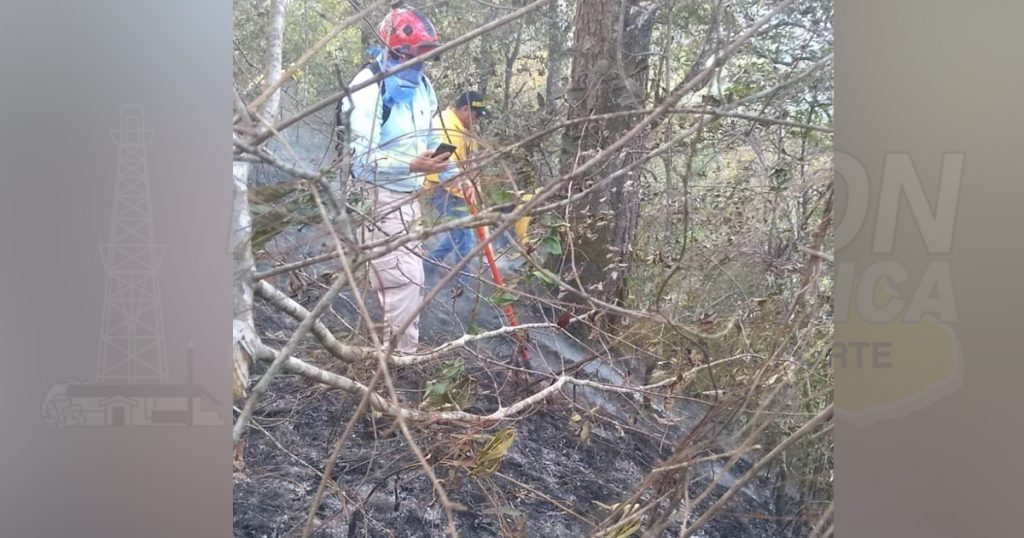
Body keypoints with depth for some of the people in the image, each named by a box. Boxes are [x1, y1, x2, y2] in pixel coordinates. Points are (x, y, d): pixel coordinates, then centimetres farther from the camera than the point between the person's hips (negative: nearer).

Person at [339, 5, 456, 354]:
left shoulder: (420, 84, 7)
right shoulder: (369, 89, -19)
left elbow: (430, 137, 18)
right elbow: (361, 158, -24)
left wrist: (452, 175, 6)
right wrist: (412, 165, -35)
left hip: (408, 195, 9)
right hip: (378, 197, -9)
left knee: (406, 276, 18)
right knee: (406, 279, -12)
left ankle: (395, 349, 33)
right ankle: (403, 356, 0)